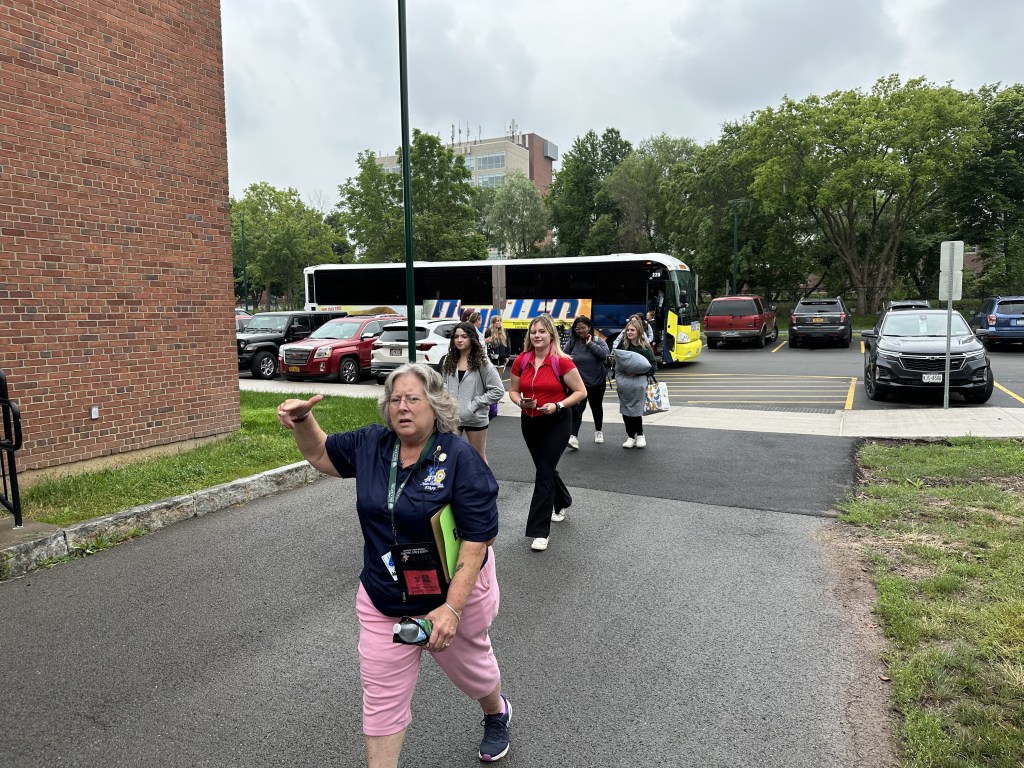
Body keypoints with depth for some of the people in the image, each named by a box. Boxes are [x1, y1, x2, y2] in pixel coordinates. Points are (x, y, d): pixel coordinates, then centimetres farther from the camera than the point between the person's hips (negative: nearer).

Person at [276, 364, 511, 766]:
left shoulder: (460, 458, -22)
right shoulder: (371, 444, -6)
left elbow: (478, 538, -23)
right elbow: (321, 454, 12)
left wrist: (452, 607, -27)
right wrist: (302, 419, -9)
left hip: (454, 592, -3)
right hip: (383, 599, 3)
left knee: (472, 667, 25)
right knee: (382, 699, 8)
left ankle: (496, 713, 59)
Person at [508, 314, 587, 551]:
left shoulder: (562, 362, -13)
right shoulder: (521, 361, 0)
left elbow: (581, 391, -9)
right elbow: (513, 390, 11)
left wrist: (558, 405, -21)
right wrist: (520, 402, -11)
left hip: (556, 422, -5)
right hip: (530, 422, 5)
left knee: (544, 472, -9)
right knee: (546, 468, 20)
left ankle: (540, 531, -3)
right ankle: (562, 503, 49)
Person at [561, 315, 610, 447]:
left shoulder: (598, 341, -5)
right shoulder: (571, 343, -4)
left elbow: (604, 354, -23)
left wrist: (590, 343, -20)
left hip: (597, 382, 1)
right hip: (578, 382, -1)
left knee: (596, 407, 18)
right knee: (577, 408, -15)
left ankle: (598, 432, 39)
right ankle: (573, 437, -20)